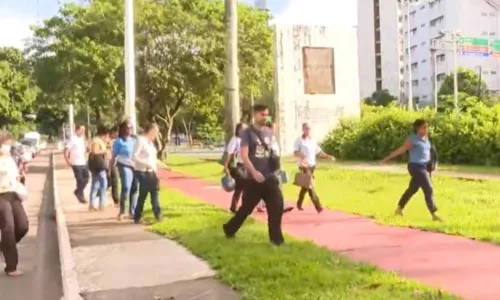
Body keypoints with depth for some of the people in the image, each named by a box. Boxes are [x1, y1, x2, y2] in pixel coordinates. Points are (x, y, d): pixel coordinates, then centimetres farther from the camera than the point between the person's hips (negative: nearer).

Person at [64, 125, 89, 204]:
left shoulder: (82, 138, 10)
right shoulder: (73, 139, -12)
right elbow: (66, 150, -14)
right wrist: (67, 161, -15)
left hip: (83, 162, 7)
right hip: (76, 163, -7)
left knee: (86, 178, 8)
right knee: (80, 180, -2)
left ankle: (78, 191, 26)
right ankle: (81, 196, 11)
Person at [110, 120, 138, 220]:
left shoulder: (134, 140, 14)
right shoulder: (119, 141, -1)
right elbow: (113, 156, -2)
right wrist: (110, 169, -7)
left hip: (136, 167, 6)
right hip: (125, 167, -5)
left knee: (134, 189, 6)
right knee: (126, 188, -15)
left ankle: (132, 212, 16)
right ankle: (122, 211, 1)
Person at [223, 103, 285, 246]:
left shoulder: (269, 132, 10)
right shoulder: (247, 133, -8)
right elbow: (244, 156, -16)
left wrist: (275, 162, 7)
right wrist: (254, 172, -25)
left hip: (270, 177, 5)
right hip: (254, 179, -5)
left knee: (277, 206, -3)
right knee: (246, 207, 6)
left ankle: (276, 238, 6)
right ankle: (229, 229, 29)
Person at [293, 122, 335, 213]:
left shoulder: (313, 140, 13)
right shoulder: (299, 140, -5)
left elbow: (319, 152, 13)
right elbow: (295, 152, -13)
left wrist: (328, 156, 0)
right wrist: (301, 155, -33)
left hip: (312, 165, 7)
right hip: (304, 166, -7)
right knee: (309, 185, -12)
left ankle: (299, 204, 30)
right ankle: (318, 206, -17)